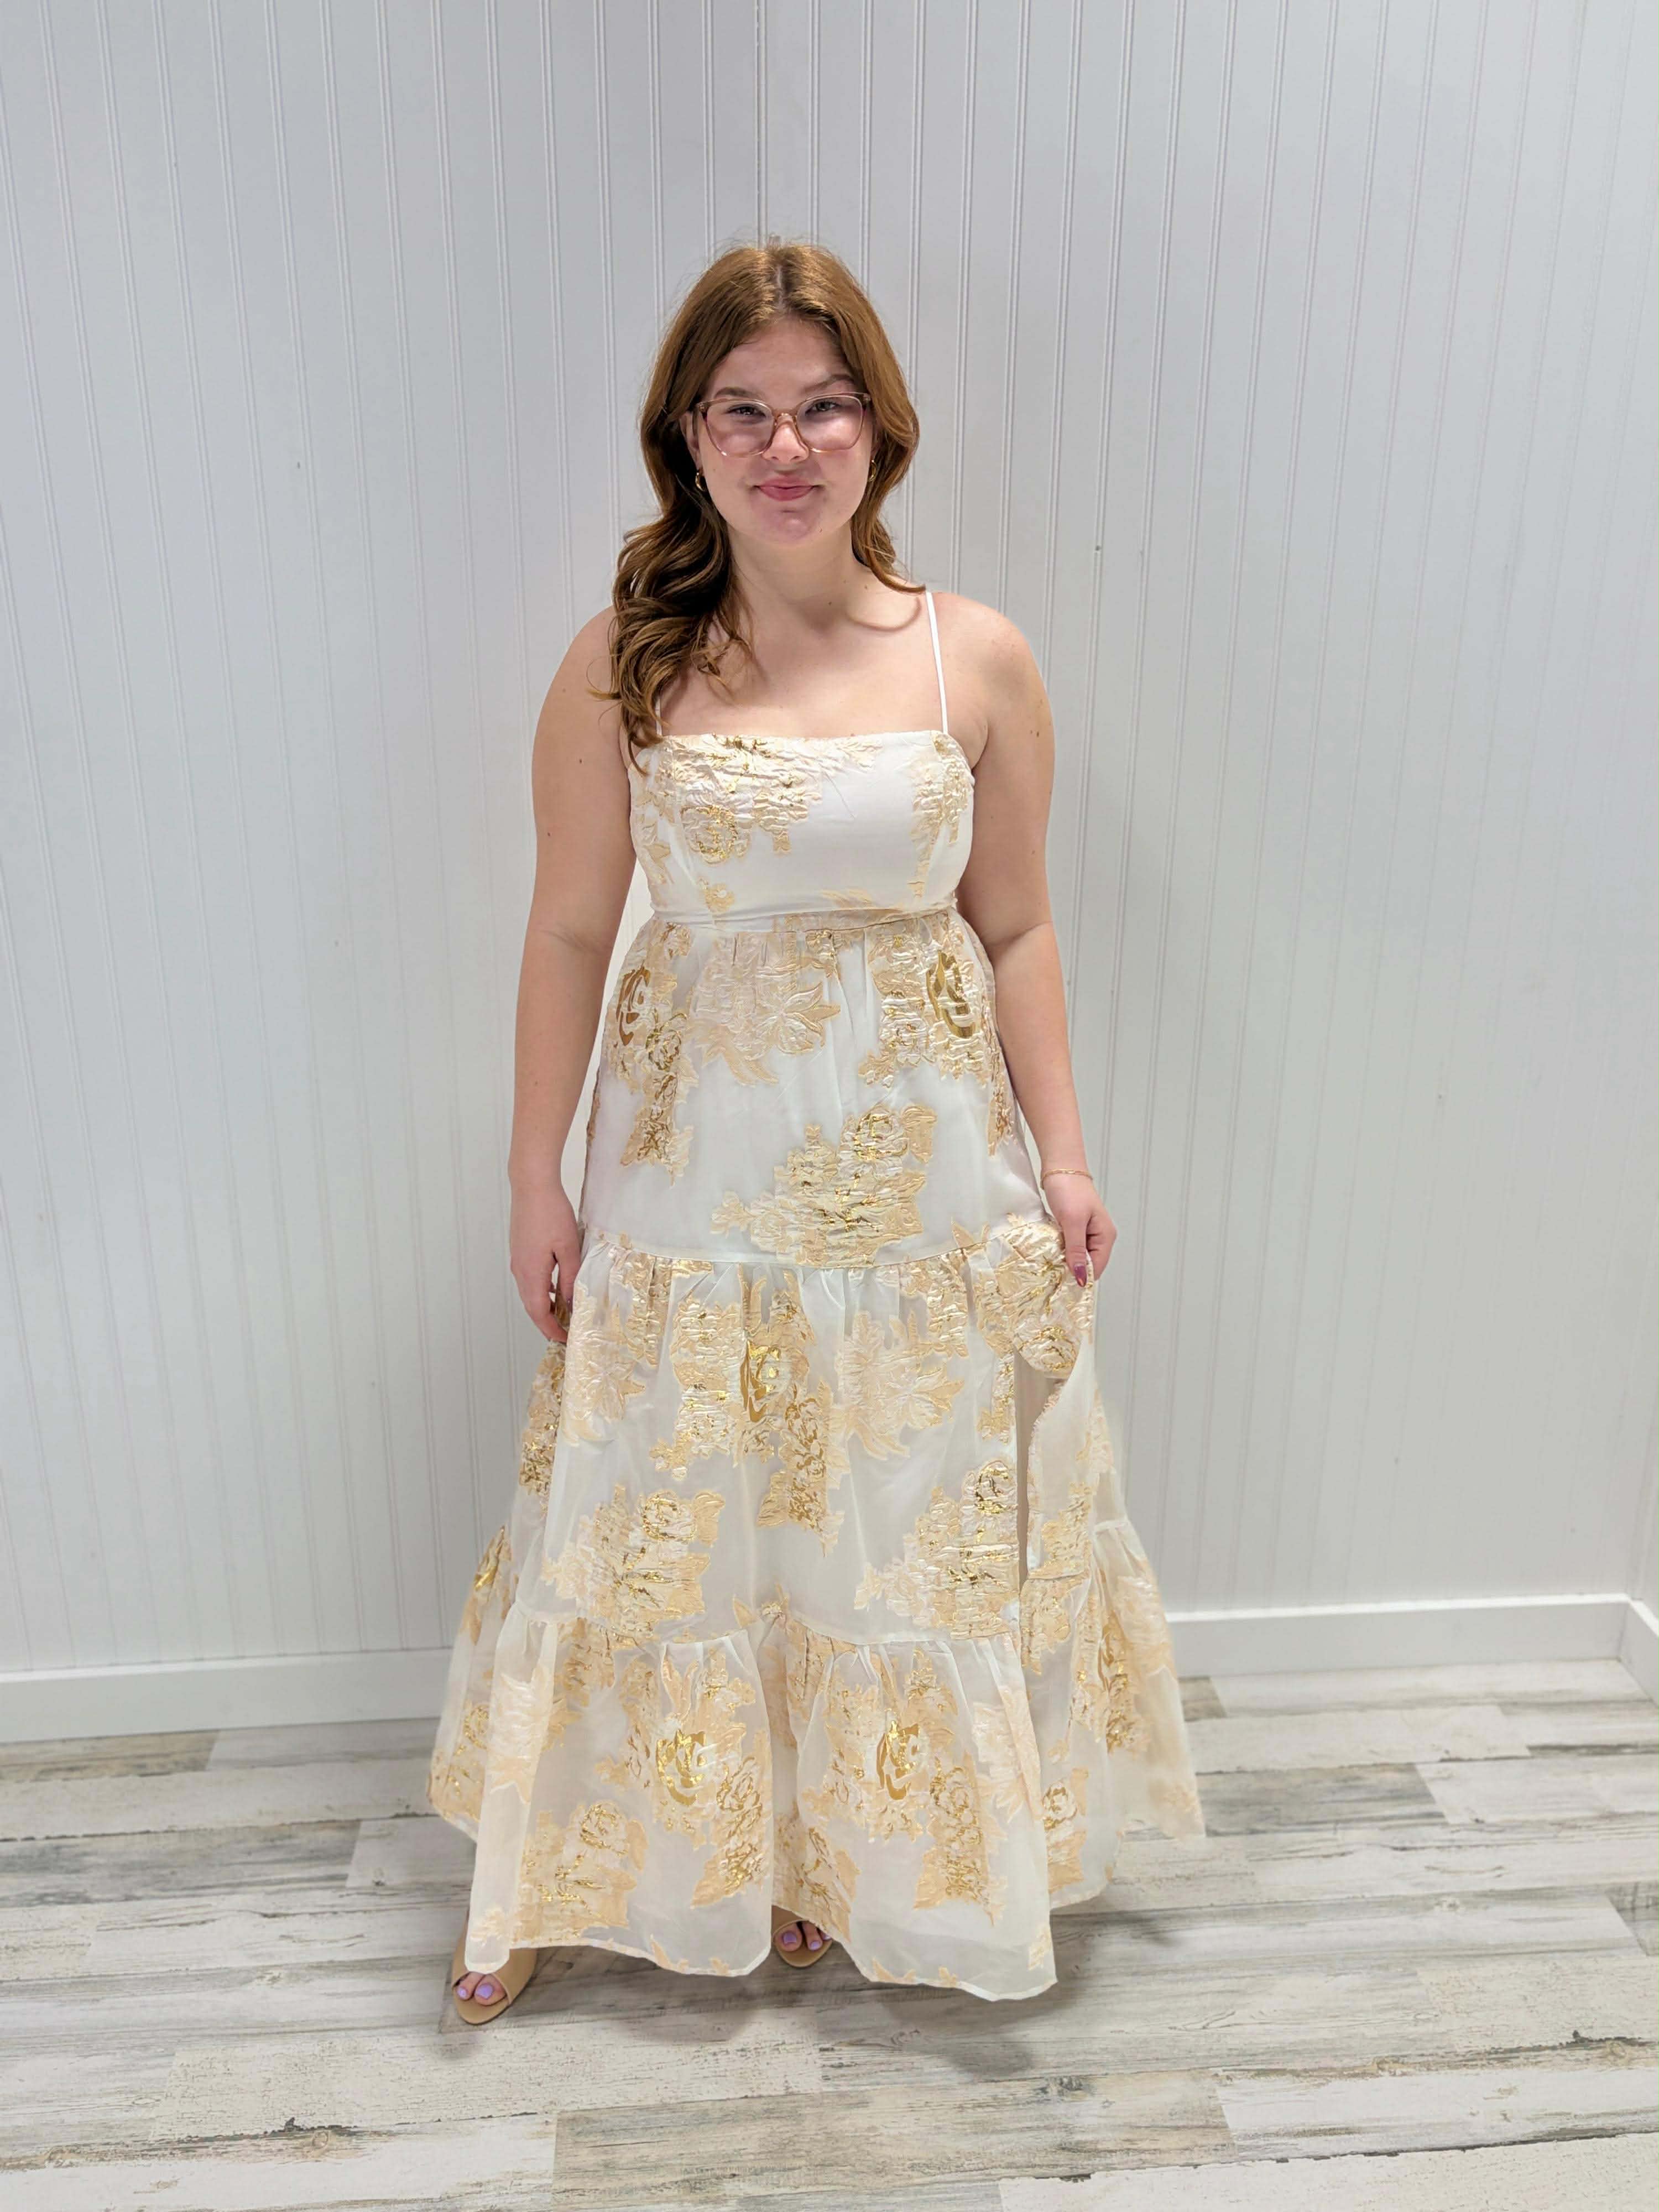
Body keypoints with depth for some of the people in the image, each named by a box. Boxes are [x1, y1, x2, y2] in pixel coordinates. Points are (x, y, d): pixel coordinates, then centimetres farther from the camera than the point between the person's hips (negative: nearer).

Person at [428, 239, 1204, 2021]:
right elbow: (569, 936, -2)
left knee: (911, 1520, 15)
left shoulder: (978, 663, -4)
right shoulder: (619, 669, -7)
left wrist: (1062, 1157, -1)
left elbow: (1015, 932, 1)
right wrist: (537, 1182, 0)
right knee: (668, 1518, 14)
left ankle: (857, 1848, 45)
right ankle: (560, 1872, 40)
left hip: (923, 1174, 1)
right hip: (696, 1171, -1)